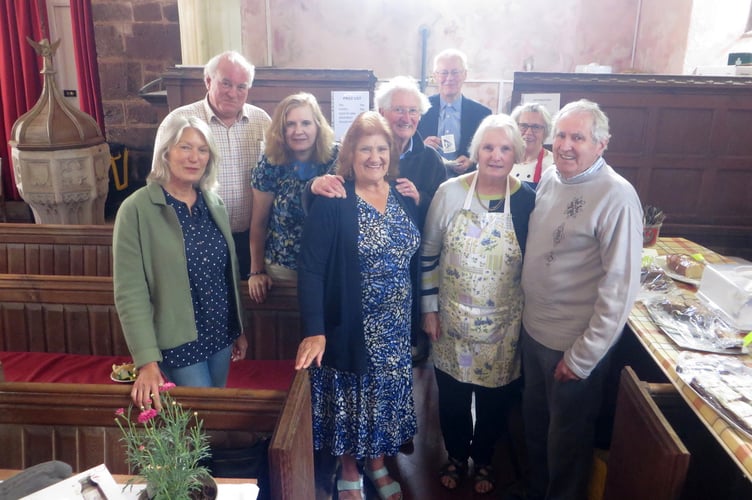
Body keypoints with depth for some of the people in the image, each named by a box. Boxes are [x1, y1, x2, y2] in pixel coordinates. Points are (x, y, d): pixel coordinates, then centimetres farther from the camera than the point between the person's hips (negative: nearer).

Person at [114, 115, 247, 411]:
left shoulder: (214, 204, 3)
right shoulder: (137, 209, -15)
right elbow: (129, 291, -17)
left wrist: (239, 329, 13)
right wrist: (147, 361, -21)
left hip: (221, 335, 6)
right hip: (178, 342, -5)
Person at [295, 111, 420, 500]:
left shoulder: (404, 197, 2)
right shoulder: (331, 202, -14)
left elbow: (415, 259, 7)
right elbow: (310, 269, -18)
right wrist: (314, 330, -25)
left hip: (395, 328, 5)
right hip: (349, 327, -4)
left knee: (385, 396, 18)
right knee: (349, 398, 12)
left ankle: (376, 462, 43)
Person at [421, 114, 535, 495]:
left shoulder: (528, 200, -9)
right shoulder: (449, 193, -9)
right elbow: (428, 254, -2)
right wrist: (429, 309, -2)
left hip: (503, 326, 0)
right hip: (452, 321, 0)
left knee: (494, 400, 18)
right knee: (452, 396, 17)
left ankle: (483, 460, 46)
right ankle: (456, 456, 45)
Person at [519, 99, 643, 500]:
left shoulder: (616, 197, -20)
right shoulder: (549, 178, 1)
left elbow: (621, 286, -20)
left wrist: (583, 357, -16)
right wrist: (526, 308, 10)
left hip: (574, 345, -7)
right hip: (533, 328, 7)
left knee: (567, 438, 15)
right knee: (534, 421, 25)